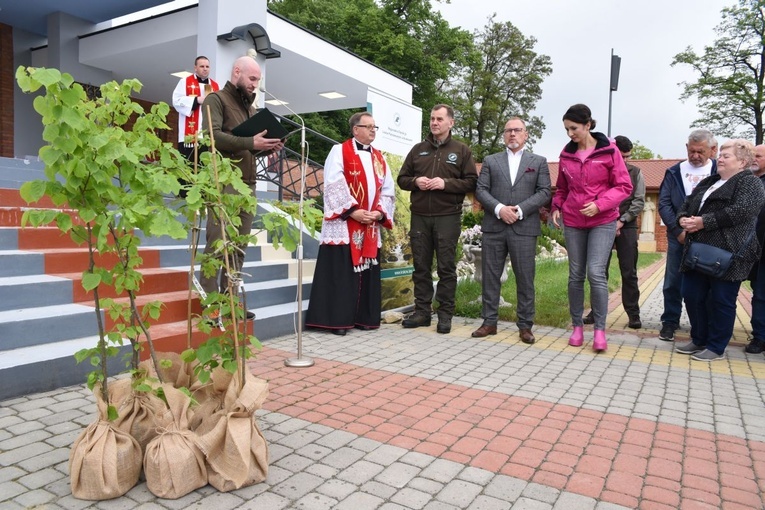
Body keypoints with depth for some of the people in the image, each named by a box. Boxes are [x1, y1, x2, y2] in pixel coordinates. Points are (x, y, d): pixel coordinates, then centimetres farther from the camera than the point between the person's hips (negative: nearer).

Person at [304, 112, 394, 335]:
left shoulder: (379, 158, 18)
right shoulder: (339, 151, 1)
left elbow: (388, 190, 12)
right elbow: (334, 185, -11)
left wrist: (379, 212, -5)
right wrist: (352, 210, -18)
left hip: (371, 226, 6)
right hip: (343, 224, -6)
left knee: (367, 271, 7)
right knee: (341, 272, -6)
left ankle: (364, 317, 16)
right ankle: (337, 319, 0)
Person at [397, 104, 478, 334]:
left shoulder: (462, 150, 6)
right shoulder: (418, 149, 15)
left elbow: (471, 182, 0)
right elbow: (402, 179, 16)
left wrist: (446, 183, -14)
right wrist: (415, 181, -6)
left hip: (447, 217, -3)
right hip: (419, 216, 3)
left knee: (446, 267, 0)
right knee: (421, 266, 6)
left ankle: (445, 314, 9)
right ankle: (422, 311, 15)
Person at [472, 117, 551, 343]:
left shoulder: (538, 162, 11)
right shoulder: (490, 161, 13)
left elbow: (544, 192, 1)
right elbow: (481, 190, 4)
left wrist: (520, 210, -12)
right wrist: (499, 209, -13)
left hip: (524, 228, -1)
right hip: (493, 227, 2)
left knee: (525, 279, 1)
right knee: (490, 276, 5)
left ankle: (525, 326, 11)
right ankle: (489, 322, 15)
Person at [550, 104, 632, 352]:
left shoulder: (609, 151, -5)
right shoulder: (566, 154, 6)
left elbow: (624, 186, -5)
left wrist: (600, 204, -17)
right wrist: (556, 207, 1)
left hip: (602, 221, -3)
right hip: (573, 222, 4)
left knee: (596, 273, -12)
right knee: (575, 274, 6)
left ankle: (600, 329, 0)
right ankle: (577, 326, 17)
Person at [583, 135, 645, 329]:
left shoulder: (635, 173, 8)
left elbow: (639, 201, 2)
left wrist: (622, 221, -9)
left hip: (627, 227, 1)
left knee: (629, 272, 2)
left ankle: (633, 313, 9)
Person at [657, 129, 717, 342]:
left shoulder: (720, 172, 2)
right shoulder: (674, 172, 6)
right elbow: (664, 203, 1)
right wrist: (678, 230, -9)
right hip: (679, 236, 1)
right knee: (673, 282, 5)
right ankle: (670, 322, 16)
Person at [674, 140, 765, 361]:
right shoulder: (708, 182, 21)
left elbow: (740, 211, -18)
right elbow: (687, 204, 18)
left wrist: (703, 222, -19)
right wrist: (683, 219, -5)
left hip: (727, 254, -7)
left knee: (721, 301, 1)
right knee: (692, 296, 9)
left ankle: (716, 348, 12)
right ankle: (699, 340, 24)